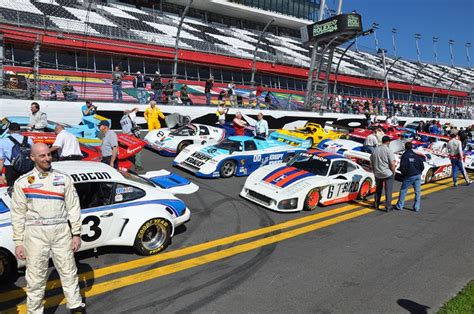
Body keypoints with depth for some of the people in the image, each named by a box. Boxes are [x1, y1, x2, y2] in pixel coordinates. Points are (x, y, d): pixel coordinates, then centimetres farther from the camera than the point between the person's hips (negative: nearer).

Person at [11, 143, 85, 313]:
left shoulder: (64, 178, 3)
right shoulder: (22, 182, 2)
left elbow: (73, 207, 3)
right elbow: (18, 214, 2)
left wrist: (76, 234, -1)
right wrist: (18, 242, -1)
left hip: (61, 231, 1)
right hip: (35, 234, -1)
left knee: (69, 272, 11)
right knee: (36, 277, 7)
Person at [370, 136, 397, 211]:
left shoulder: (375, 150, 2)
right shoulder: (388, 150, -15)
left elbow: (371, 162, 9)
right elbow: (392, 163, -18)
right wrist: (393, 172, -3)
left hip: (377, 174, 5)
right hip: (388, 174, -5)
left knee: (378, 190, 19)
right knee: (388, 191, 5)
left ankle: (376, 205, 26)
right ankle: (388, 207, 9)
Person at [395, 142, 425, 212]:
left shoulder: (404, 156, -5)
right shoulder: (417, 156, 5)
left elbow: (402, 167, -9)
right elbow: (422, 166, 5)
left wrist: (404, 174, 8)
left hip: (409, 176, -3)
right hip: (417, 176, 3)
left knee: (403, 191, 6)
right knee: (417, 192, 8)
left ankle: (399, 206, 9)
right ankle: (416, 207, 8)